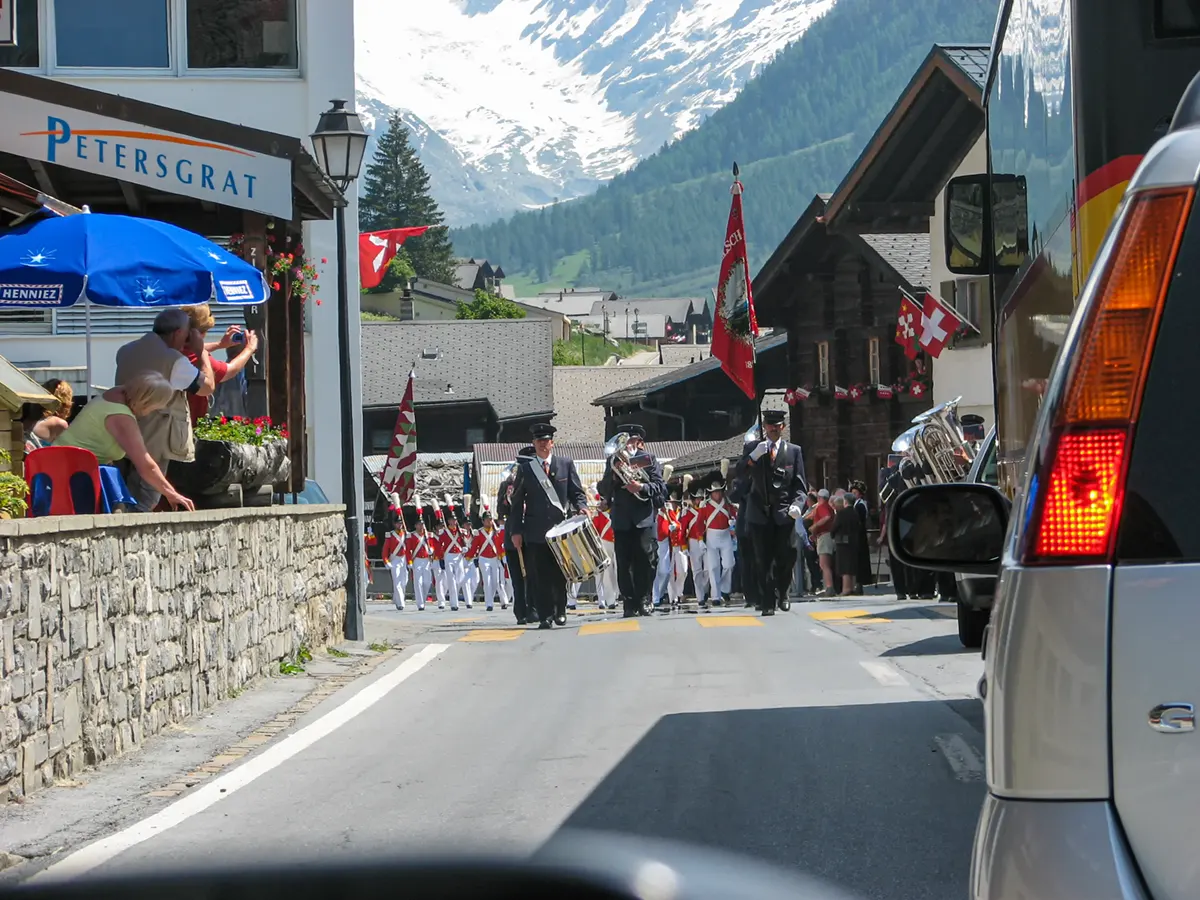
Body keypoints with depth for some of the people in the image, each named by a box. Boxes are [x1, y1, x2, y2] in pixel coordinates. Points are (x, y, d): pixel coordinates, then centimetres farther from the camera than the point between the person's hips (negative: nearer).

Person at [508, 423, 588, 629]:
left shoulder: (566, 464, 11)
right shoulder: (525, 468, 9)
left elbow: (577, 492, 9)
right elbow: (517, 502, 7)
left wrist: (581, 508, -13)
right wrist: (516, 531, 1)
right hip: (535, 532, 0)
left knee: (560, 574, 4)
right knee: (539, 576, -4)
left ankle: (560, 611, 20)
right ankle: (545, 616, -1)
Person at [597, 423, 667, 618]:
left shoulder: (649, 459, 7)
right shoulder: (613, 460, 13)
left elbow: (661, 487, -1)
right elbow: (603, 491, 11)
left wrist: (642, 487, -18)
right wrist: (612, 477, -9)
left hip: (644, 519, -2)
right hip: (621, 520, 2)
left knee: (645, 561, -4)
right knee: (624, 564, -1)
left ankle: (644, 601, 5)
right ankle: (629, 603, 1)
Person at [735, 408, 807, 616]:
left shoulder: (794, 451, 9)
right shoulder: (751, 449, 10)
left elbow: (800, 485, 7)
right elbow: (740, 474, -3)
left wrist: (797, 504, -11)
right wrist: (753, 457, -19)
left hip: (784, 513, 0)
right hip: (759, 513, 0)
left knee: (784, 559, -1)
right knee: (762, 561, -2)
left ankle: (781, 592, 24)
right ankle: (767, 603, 0)